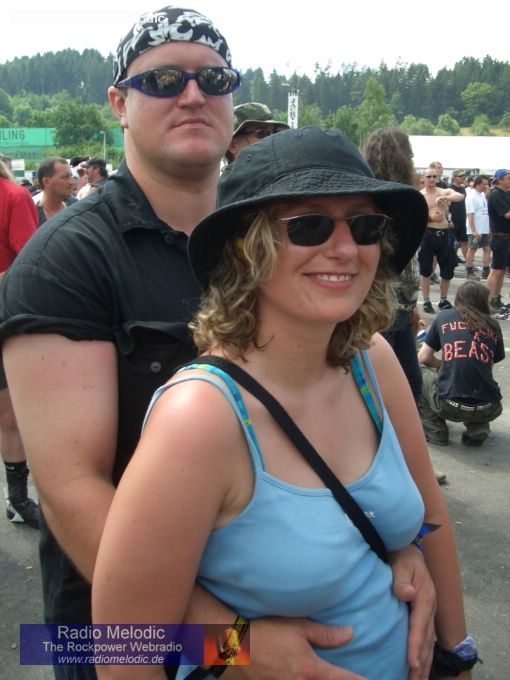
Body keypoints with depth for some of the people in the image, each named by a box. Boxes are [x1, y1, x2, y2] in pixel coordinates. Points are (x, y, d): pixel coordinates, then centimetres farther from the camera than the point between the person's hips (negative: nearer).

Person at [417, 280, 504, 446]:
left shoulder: (444, 317, 11)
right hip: (489, 409, 3)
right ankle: (477, 429, 12)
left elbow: (423, 358, 12)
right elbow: (489, 366, 17)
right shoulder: (493, 326, 14)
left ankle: (435, 431, 14)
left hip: (450, 406, -2)